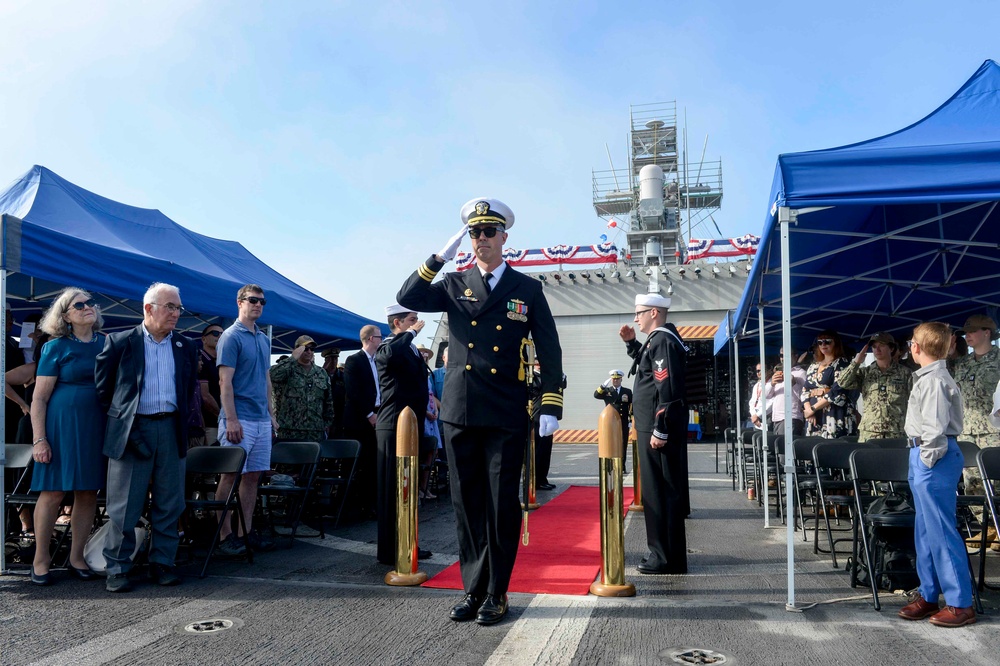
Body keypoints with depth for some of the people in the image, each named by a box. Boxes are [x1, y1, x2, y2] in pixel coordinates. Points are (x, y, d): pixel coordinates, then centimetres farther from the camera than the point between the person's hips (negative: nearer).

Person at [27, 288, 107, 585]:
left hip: (98, 427, 4)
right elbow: (39, 397, -4)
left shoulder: (107, 344, 9)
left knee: (88, 492, 7)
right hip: (63, 425, -4)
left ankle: (76, 557, 18)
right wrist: (39, 440, -11)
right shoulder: (56, 347, -3)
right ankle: (41, 558, 15)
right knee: (54, 492, 0)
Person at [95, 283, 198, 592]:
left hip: (170, 430, 3)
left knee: (169, 504, 7)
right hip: (131, 430, -3)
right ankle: (117, 568, 13)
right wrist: (116, 416, 5)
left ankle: (162, 563, 19)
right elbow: (102, 386, 6)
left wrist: (183, 421, 11)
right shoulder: (119, 343, 0)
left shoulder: (185, 347, 10)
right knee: (124, 507, 2)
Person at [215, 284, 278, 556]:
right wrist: (231, 420, -19)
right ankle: (225, 535, 5)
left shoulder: (263, 338, 15)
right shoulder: (231, 336, -7)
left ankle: (246, 531, 17)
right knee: (229, 476, -2)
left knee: (253, 475, 9)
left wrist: (271, 414, 16)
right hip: (240, 420, -7)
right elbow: (225, 381, -13)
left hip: (262, 420, 7)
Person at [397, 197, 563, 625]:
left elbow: (549, 351, 3)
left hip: (506, 417, -2)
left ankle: (496, 594, 15)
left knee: (502, 505, 3)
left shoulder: (528, 289, 6)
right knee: (467, 504, 8)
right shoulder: (454, 285, 12)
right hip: (459, 413, 2)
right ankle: (474, 589, 19)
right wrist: (441, 257, -7)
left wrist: (550, 407, -5)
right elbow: (407, 299, -2)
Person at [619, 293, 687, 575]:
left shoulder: (663, 340, -15)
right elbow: (647, 365, 34)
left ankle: (667, 558, 2)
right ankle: (665, 552, 23)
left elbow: (668, 389, -23)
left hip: (659, 429, -11)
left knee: (660, 492, -5)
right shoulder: (659, 338, 16)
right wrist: (631, 343, 21)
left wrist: (660, 430, -23)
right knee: (663, 490, 15)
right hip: (657, 426, 11)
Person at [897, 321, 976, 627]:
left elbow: (935, 428, -22)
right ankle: (929, 595, 23)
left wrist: (928, 460, -13)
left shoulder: (934, 381, -17)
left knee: (941, 532, -5)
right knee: (925, 531, 14)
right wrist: (921, 460, 15)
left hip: (934, 458, -11)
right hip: (923, 456, 11)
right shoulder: (927, 377, 14)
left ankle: (960, 603, 2)